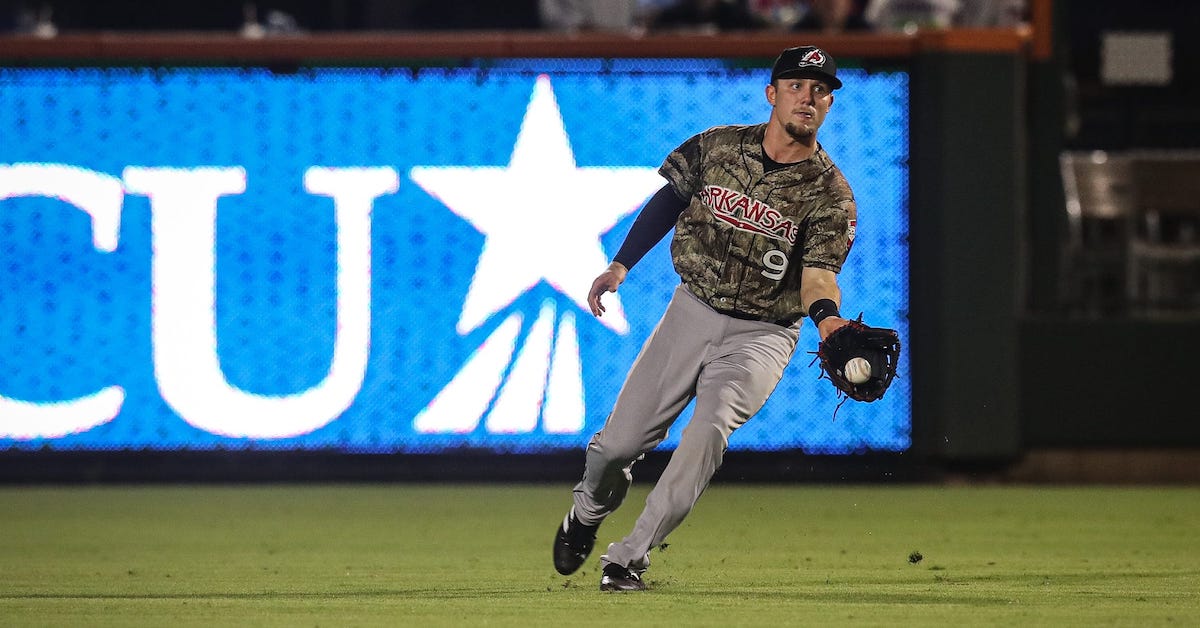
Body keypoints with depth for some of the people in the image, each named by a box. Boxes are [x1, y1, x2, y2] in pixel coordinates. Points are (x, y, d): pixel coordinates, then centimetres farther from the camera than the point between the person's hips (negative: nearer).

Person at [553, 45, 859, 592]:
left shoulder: (830, 194, -10)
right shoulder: (716, 147, -1)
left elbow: (818, 274, -22)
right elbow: (668, 201, 14)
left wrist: (826, 316, -43)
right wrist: (620, 265, 8)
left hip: (761, 335, -3)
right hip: (692, 311, 3)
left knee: (711, 429, -28)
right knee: (619, 441, -2)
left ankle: (630, 557, -21)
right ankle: (587, 515, 34)